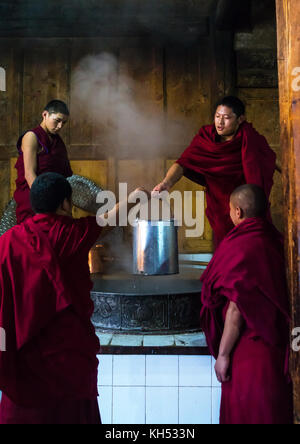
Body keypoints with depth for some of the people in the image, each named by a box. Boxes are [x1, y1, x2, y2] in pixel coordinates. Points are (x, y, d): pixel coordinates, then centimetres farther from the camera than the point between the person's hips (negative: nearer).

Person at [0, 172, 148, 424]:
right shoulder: (74, 233, -10)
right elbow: (113, 217, 7)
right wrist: (135, 197, 25)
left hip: (23, 350, 2)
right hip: (68, 346, -2)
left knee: (22, 408, 18)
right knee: (71, 410, 17)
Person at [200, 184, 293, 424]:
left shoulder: (241, 247, -19)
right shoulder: (276, 241, 2)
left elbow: (236, 309, -21)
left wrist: (222, 354, -12)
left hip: (249, 350, -7)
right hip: (277, 348, 8)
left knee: (244, 413, 8)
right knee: (274, 412, 20)